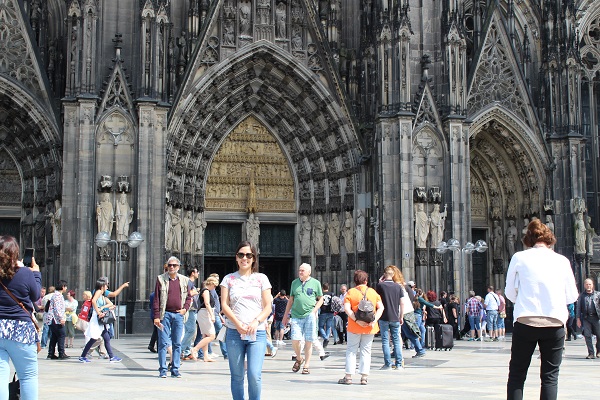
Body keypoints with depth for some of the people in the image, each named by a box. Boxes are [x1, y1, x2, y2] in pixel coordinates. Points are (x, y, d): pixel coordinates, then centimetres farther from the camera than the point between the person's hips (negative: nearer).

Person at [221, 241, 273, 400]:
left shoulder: (261, 278, 9)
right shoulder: (229, 279, 10)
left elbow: (268, 307, 5)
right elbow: (224, 305, 2)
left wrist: (256, 321, -13)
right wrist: (237, 323, -13)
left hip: (257, 333, -1)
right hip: (234, 333, 1)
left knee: (254, 375, -12)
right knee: (237, 376, 4)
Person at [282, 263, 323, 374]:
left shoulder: (315, 283, 6)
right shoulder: (295, 283, 13)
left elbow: (320, 299, 11)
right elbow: (291, 300, 19)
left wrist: (314, 311, -3)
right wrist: (286, 315, 17)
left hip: (309, 316, -2)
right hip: (296, 315, 2)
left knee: (308, 341, -1)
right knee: (295, 340, -8)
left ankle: (307, 365, 9)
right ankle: (299, 359, 18)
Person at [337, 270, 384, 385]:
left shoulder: (351, 292, -2)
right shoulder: (373, 292, 5)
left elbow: (347, 308, -14)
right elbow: (381, 308, -2)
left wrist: (356, 320, -17)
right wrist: (374, 320, -10)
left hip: (354, 327, -1)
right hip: (370, 327, 1)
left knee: (351, 350, 8)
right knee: (366, 351, 8)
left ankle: (348, 377, 6)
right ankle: (364, 377, 4)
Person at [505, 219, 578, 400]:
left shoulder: (519, 258, 2)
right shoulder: (562, 260, 4)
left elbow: (510, 293, 8)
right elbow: (572, 296, 10)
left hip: (525, 322, -1)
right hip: (555, 323, 1)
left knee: (517, 373, 9)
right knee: (550, 376, 8)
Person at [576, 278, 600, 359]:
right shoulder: (581, 295, 12)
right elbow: (578, 307, 11)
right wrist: (578, 318, 3)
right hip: (586, 318, 1)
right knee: (587, 335, -4)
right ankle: (591, 353, 1)